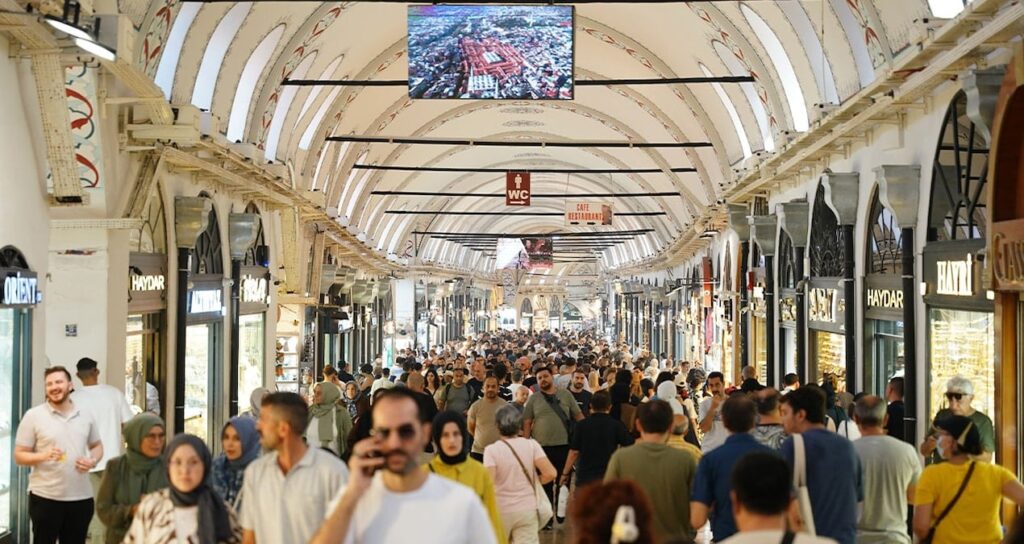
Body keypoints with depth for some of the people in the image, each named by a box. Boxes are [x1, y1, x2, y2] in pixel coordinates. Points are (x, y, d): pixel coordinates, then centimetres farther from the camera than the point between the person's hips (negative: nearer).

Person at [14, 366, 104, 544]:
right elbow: (19, 456, -2)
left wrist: (93, 461, -3)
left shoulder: (86, 416, 8)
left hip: (81, 497, 3)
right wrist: (43, 456, -21)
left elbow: (97, 446, 20)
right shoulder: (33, 416, -3)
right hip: (45, 497, -3)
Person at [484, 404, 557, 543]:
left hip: (501, 510, -1)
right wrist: (535, 481, 7)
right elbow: (551, 473, -13)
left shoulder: (491, 450, -11)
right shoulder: (531, 445, -5)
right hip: (527, 509, 1)